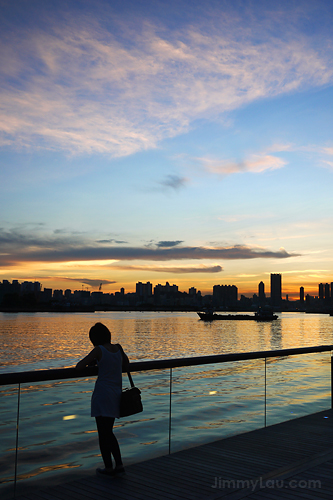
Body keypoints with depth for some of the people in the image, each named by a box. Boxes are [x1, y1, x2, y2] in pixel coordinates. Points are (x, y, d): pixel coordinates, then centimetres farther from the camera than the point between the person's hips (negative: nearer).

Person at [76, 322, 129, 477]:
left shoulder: (99, 350, -11)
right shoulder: (118, 348, 6)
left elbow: (79, 367, -14)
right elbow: (126, 364, 24)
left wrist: (89, 361, 8)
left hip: (103, 393, -6)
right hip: (116, 394, 6)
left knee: (103, 434, 5)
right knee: (109, 432, 19)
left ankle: (109, 467, 11)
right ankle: (119, 465, 16)